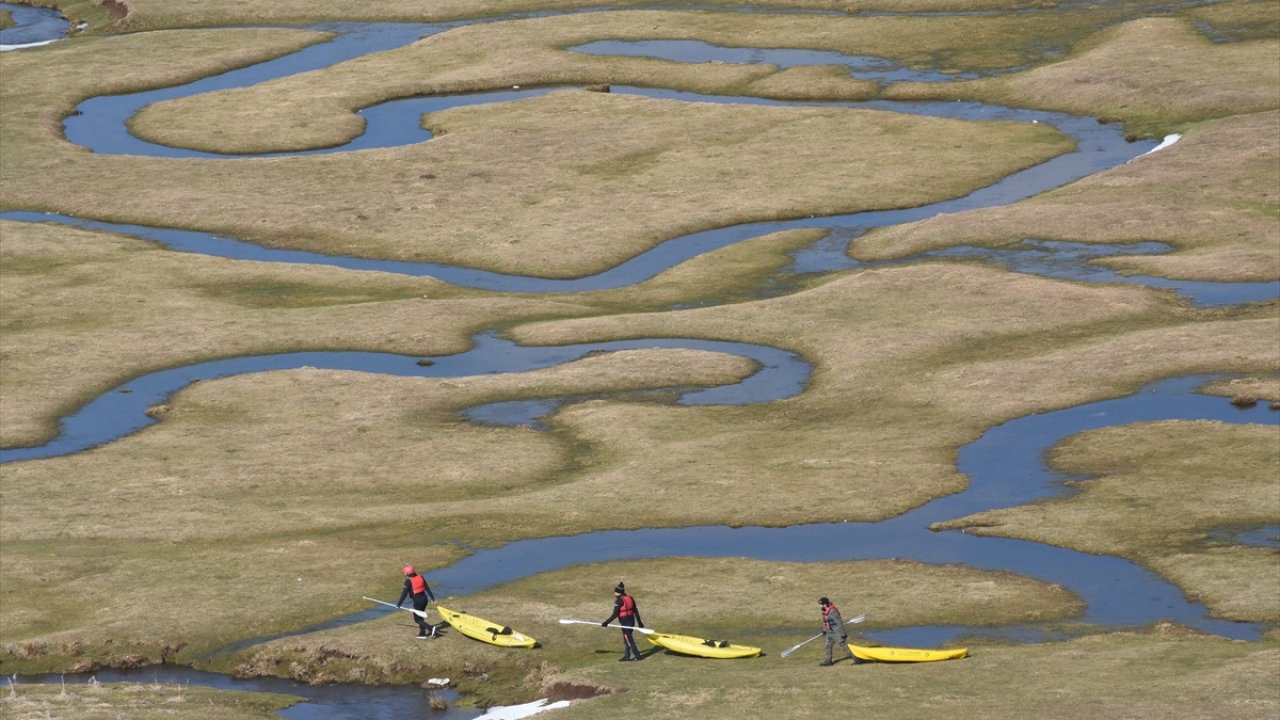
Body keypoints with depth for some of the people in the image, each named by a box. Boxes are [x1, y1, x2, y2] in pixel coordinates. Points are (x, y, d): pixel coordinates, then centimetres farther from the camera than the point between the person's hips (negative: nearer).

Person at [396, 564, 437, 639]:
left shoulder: (408, 581, -15)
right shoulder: (420, 577, 5)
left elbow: (404, 594, -13)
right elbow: (427, 588, 10)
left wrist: (399, 604, -5)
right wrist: (432, 597, 19)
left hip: (417, 601, -7)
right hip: (424, 599, 7)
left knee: (417, 619, 2)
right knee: (421, 617, 20)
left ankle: (431, 628, -16)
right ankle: (422, 634, 24)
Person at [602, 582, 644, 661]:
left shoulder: (619, 601, -16)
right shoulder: (630, 598, 8)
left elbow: (615, 615, -18)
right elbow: (636, 611, 12)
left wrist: (606, 623, -13)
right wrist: (639, 622, 18)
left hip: (625, 622, -8)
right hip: (631, 621, 8)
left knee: (628, 640, 1)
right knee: (627, 639, 17)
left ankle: (637, 655, 3)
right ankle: (626, 656, 20)